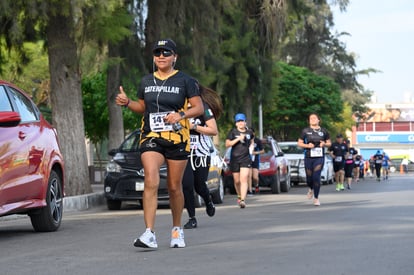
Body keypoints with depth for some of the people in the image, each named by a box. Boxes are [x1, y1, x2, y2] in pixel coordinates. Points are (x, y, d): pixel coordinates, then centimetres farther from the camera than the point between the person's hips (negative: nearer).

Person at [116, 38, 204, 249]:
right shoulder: (146, 81, 13)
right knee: (151, 182, -17)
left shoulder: (185, 81, 1)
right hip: (151, 137, 2)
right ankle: (149, 234, -23)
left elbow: (199, 107, -2)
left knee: (174, 187, 6)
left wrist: (181, 115, -19)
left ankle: (177, 230, 27)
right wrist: (127, 103, 5)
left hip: (177, 139, -2)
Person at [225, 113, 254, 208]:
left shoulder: (249, 132, 7)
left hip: (246, 158, 0)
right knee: (237, 181, 8)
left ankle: (243, 200, -23)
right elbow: (227, 144, -7)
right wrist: (238, 139, -14)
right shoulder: (233, 132, 0)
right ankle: (239, 196, 35)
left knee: (244, 179, -15)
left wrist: (251, 146, 12)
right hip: (234, 158, 0)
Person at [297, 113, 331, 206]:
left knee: (316, 177, -10)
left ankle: (316, 198, 1)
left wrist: (324, 144, -8)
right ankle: (311, 189, 41)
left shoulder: (323, 131, 6)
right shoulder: (305, 131, 4)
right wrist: (307, 145, -11)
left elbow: (329, 143, 14)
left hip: (319, 157, -1)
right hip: (308, 157, 1)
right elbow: (299, 143, 7)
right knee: (309, 177, 5)